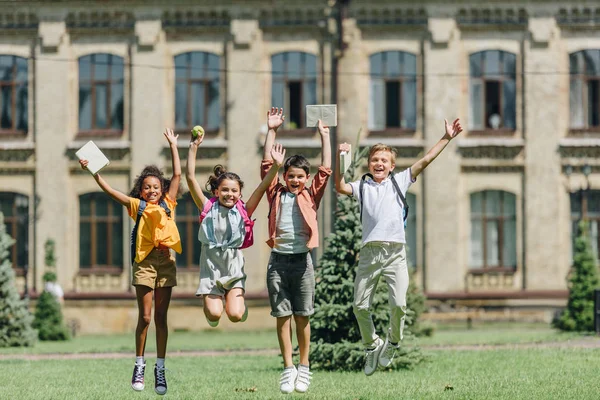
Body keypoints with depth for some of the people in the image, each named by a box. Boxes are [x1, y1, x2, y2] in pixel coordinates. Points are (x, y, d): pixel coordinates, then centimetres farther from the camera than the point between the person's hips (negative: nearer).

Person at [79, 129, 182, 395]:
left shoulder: (167, 204, 14)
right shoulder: (137, 206, 8)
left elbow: (177, 175, 15)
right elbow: (110, 191, 2)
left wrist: (173, 145, 17)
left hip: (166, 260, 2)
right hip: (144, 261, -2)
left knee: (161, 317, 5)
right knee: (145, 316, -3)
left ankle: (160, 369, 7)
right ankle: (139, 366, 9)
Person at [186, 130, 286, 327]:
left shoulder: (243, 211, 1)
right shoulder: (208, 208, 0)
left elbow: (263, 187, -6)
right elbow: (190, 178, -5)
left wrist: (276, 166, -19)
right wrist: (193, 148, -10)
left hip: (234, 266, 0)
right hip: (211, 265, 0)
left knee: (235, 315, -15)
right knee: (214, 314, -13)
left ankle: (239, 303, 21)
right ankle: (210, 302, 23)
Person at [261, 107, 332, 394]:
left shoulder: (310, 196, 5)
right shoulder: (276, 194, 6)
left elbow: (325, 170, 1)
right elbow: (267, 166, 4)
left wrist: (324, 136, 1)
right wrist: (271, 131, 2)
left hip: (301, 260, -1)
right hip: (278, 260, 1)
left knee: (302, 317, 4)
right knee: (282, 317, 2)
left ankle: (304, 368, 13)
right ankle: (288, 368, 7)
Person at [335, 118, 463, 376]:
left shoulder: (399, 181, 15)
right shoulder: (362, 187, 14)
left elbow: (424, 161, 11)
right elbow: (340, 187, -4)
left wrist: (447, 138, 6)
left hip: (395, 252, -1)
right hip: (370, 252, 1)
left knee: (399, 304, -13)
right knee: (360, 306, 0)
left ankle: (393, 342, 13)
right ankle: (371, 345, 23)